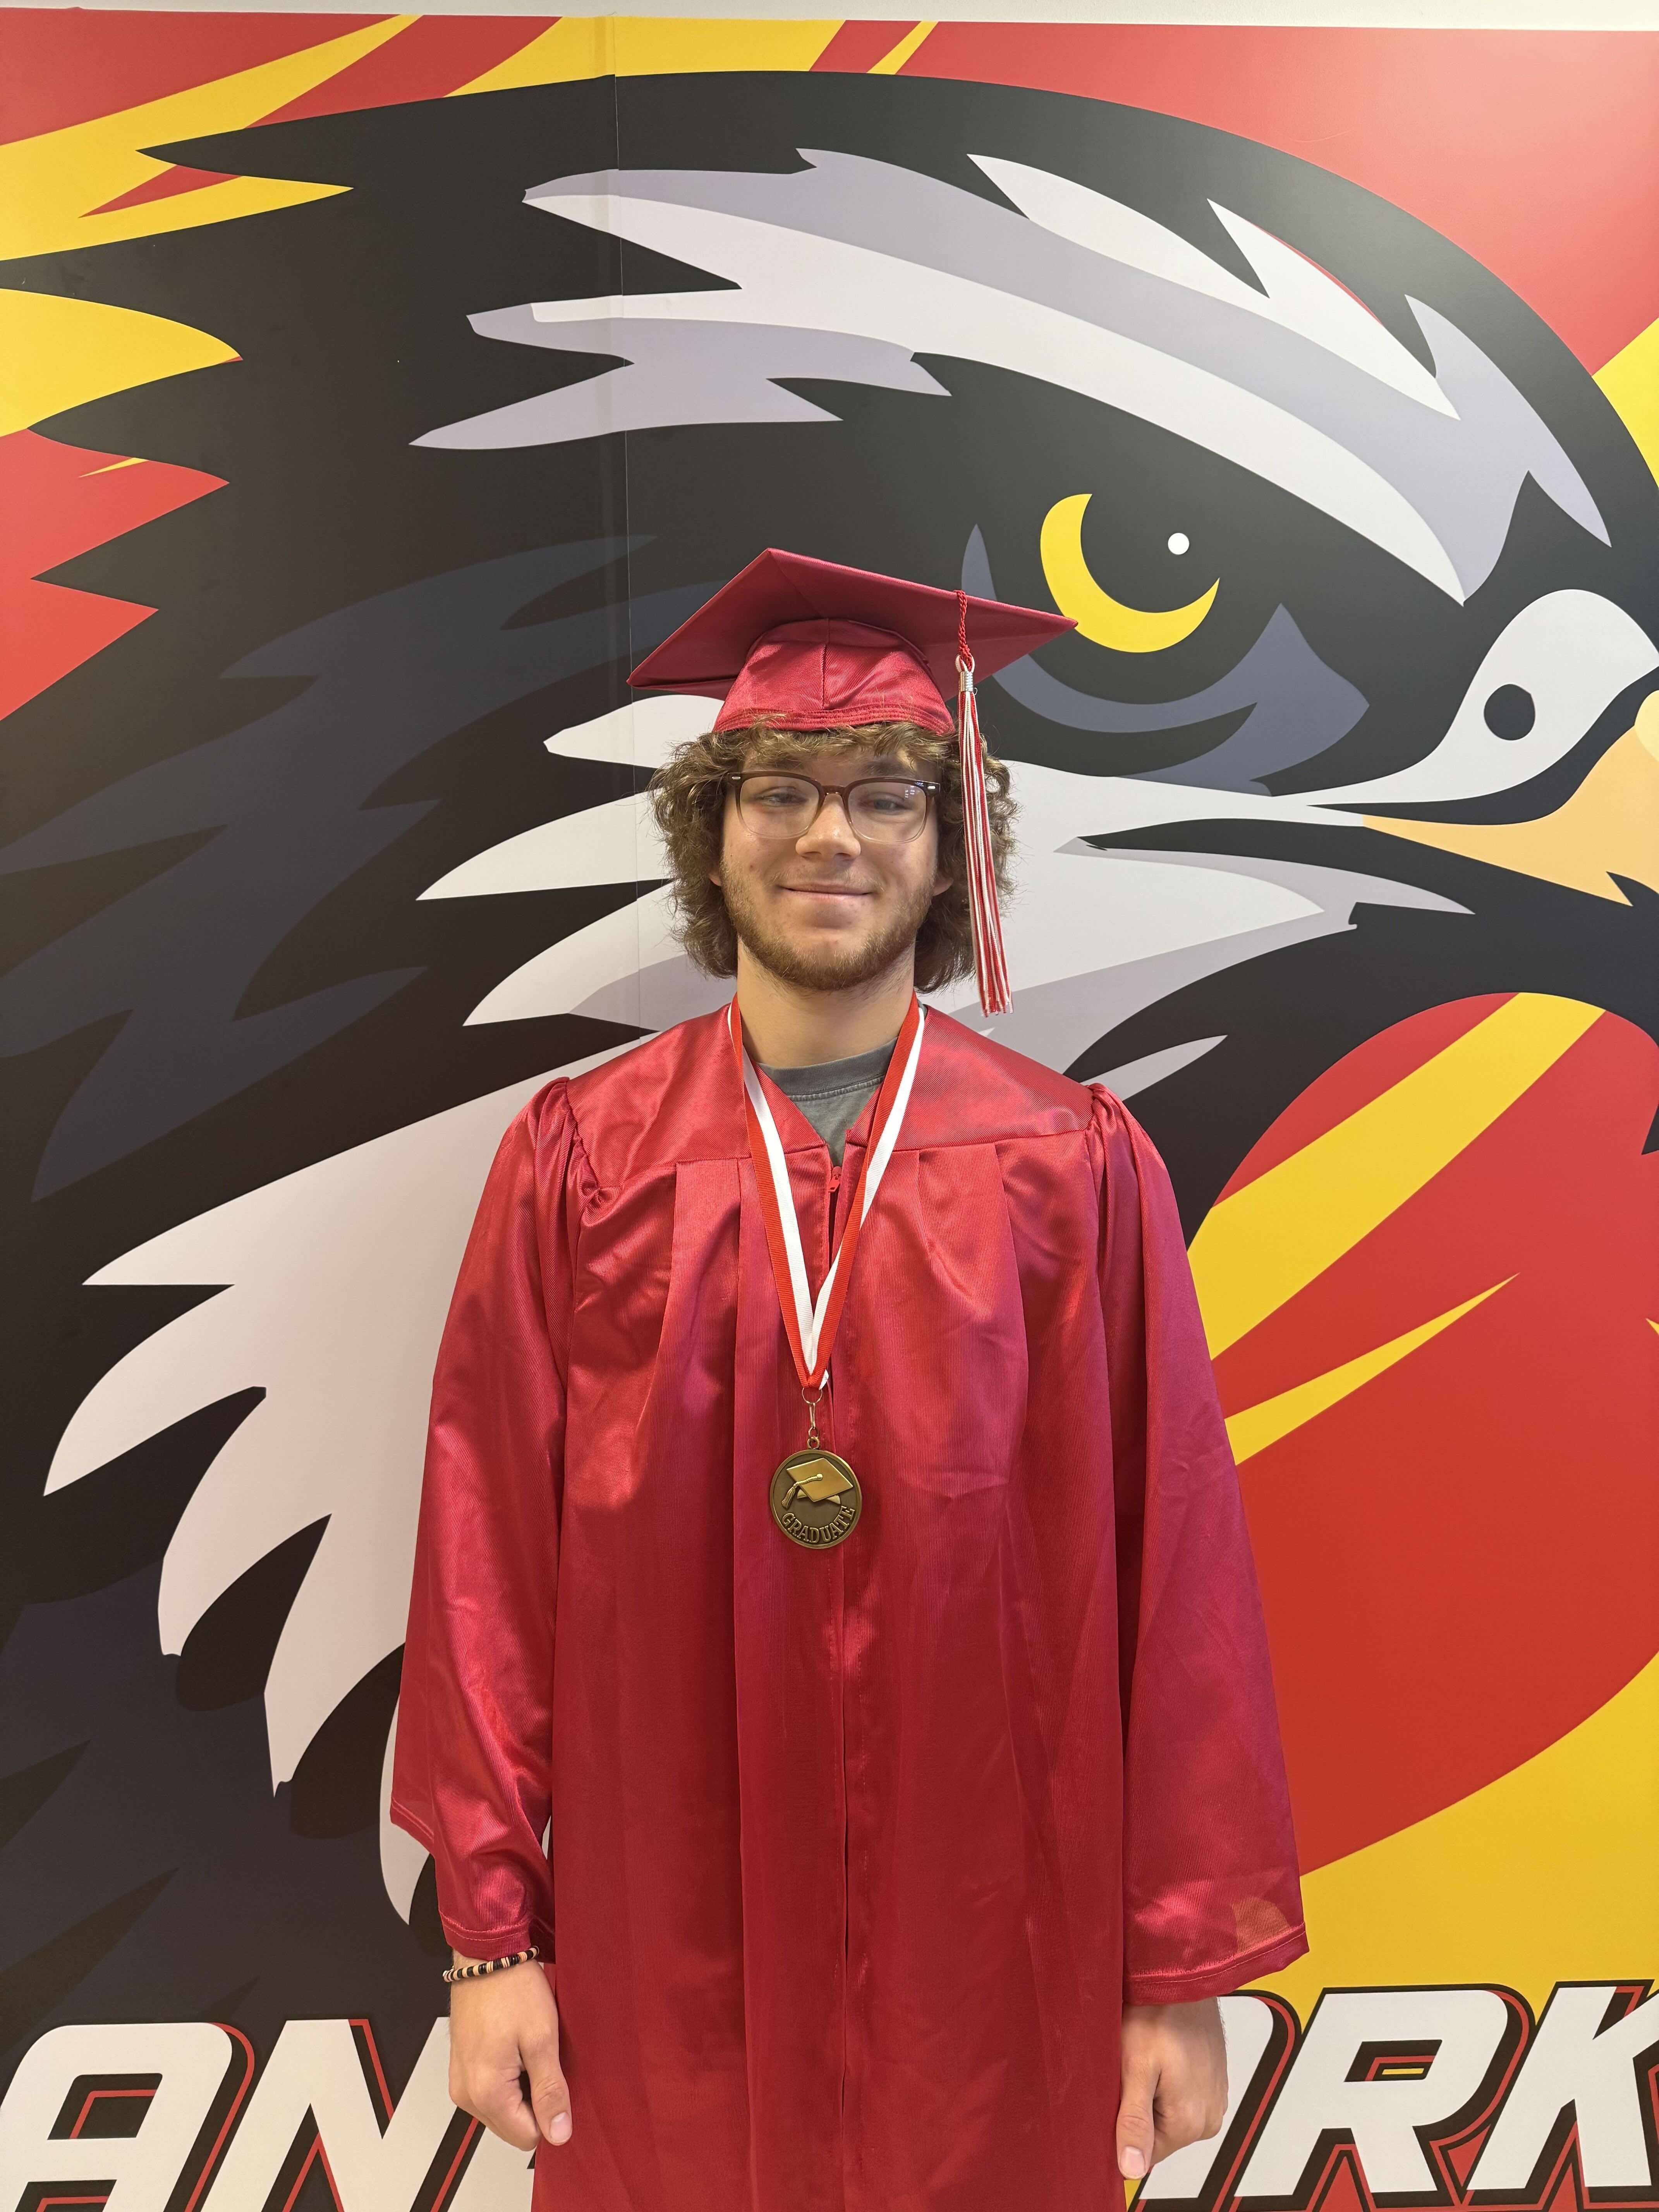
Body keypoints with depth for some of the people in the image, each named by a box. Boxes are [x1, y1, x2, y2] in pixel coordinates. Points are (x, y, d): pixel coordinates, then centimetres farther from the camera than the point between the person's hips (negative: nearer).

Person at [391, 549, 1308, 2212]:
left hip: (986, 1950, 0)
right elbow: (487, 1558, -4)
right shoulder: (577, 1160, -6)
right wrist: (489, 1933, -2)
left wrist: (1184, 1969, -3)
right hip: (664, 1944, 1)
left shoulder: (1076, 1171, -9)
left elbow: (1172, 1576, -6)